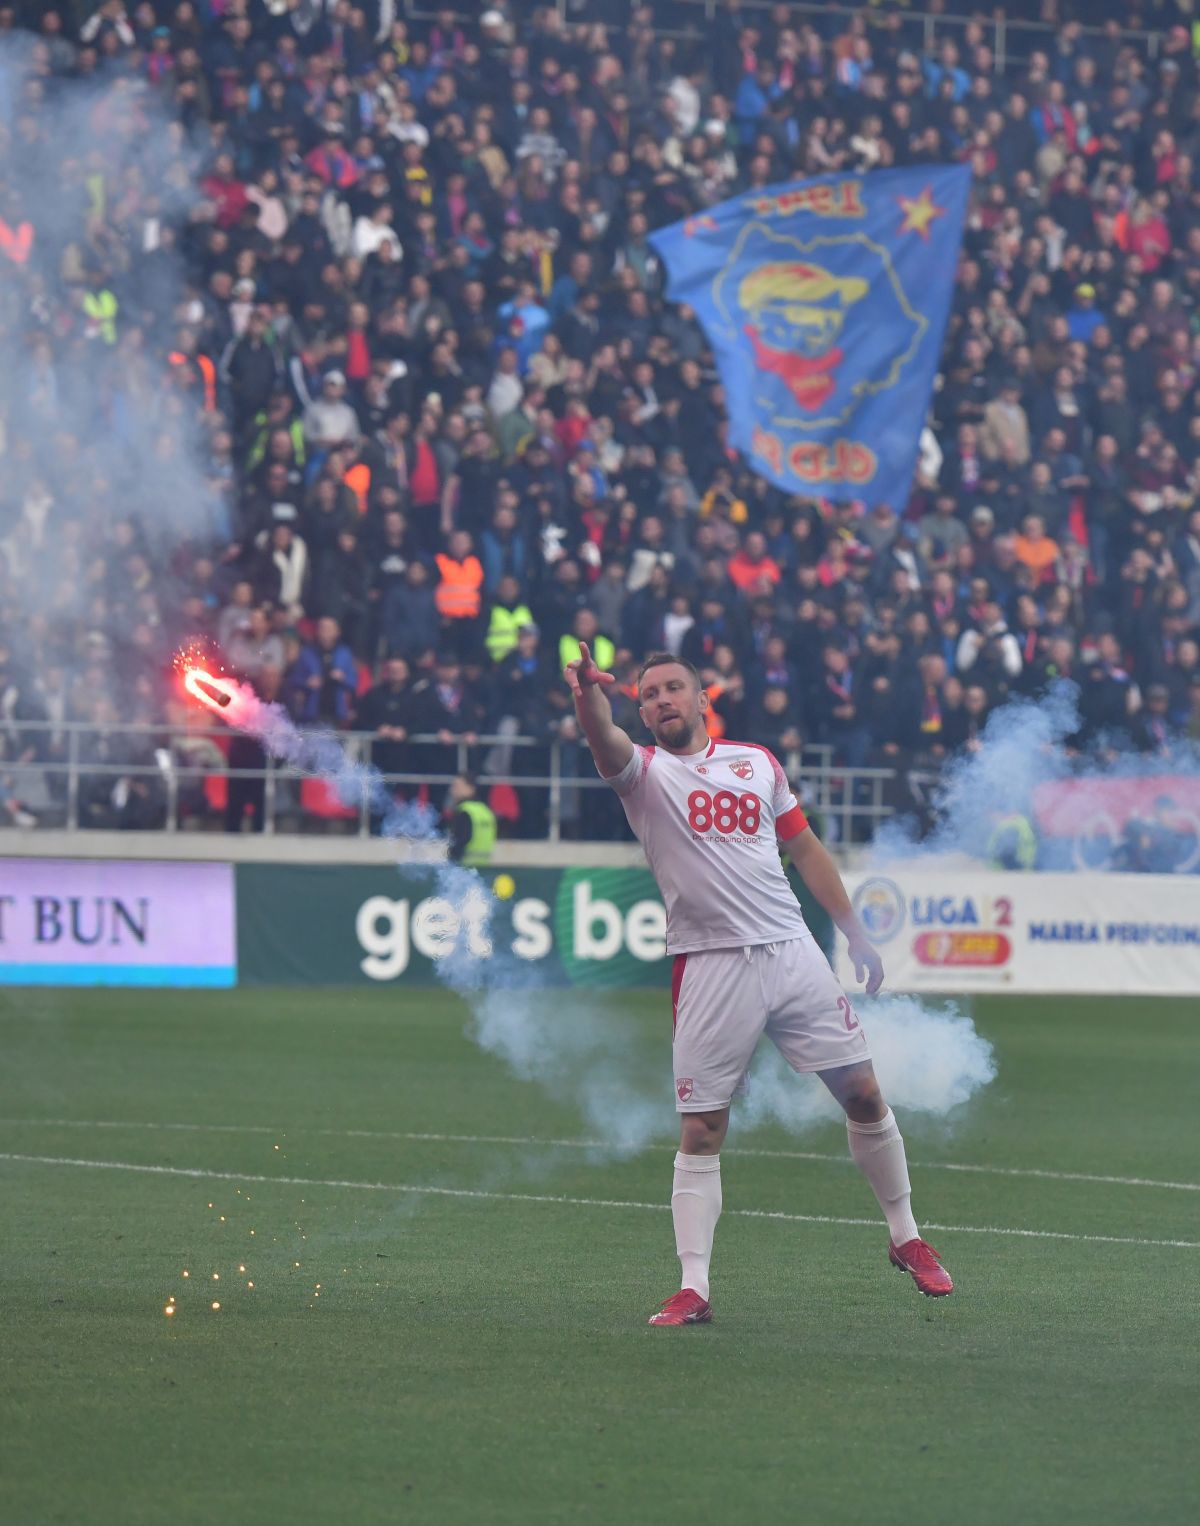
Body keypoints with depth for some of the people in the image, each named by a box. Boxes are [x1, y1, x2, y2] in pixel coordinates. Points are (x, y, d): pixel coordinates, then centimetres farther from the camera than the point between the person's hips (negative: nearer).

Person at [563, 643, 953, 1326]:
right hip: (710, 969, -3)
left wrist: (856, 934, 16)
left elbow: (805, 847, 19)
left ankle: (907, 1238, 22)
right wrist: (590, 696, -45)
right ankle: (694, 1288, -1)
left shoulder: (758, 762, 12)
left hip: (793, 954, 3)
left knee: (864, 1094, 4)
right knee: (700, 1130, -4)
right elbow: (606, 741, -22)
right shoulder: (646, 771, 1)